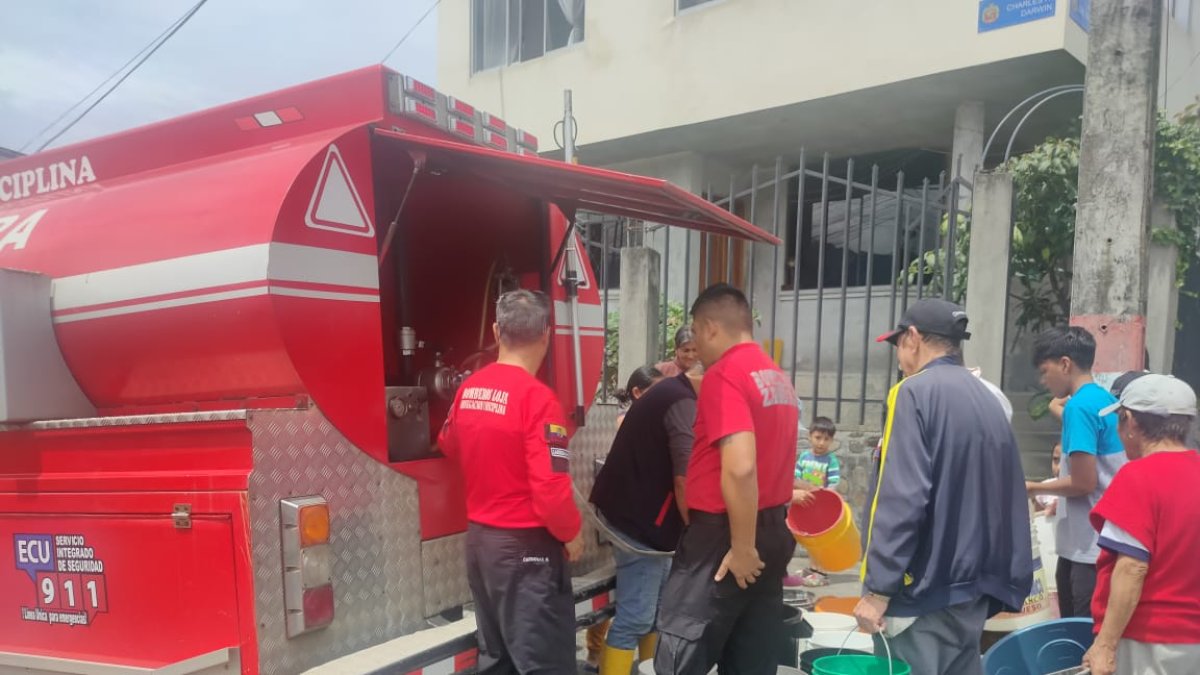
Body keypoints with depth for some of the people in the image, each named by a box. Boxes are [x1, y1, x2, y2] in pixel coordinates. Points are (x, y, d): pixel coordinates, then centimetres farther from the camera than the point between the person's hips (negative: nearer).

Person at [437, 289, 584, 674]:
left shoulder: (468, 389, 1)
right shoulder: (536, 396, -21)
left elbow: (449, 445, 19)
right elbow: (551, 488, -24)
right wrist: (572, 534, -7)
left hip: (478, 538, 7)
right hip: (526, 546, -7)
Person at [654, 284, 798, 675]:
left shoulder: (724, 375, -16)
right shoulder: (778, 378, 11)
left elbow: (740, 468, -26)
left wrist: (741, 547, -18)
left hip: (724, 534, -9)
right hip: (772, 531, 9)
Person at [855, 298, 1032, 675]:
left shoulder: (914, 393, -12)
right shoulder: (990, 401, 10)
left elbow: (902, 498, -20)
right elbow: (1007, 502, 10)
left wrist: (878, 588, -17)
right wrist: (1005, 585, 15)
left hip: (922, 590, -8)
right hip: (971, 588, 8)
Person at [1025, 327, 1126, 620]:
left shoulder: (1079, 405, -17)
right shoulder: (1108, 401, 11)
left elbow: (1084, 482, -20)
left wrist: (1035, 488, -6)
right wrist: (1058, 502, 17)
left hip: (1089, 547, -9)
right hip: (1101, 542, 9)